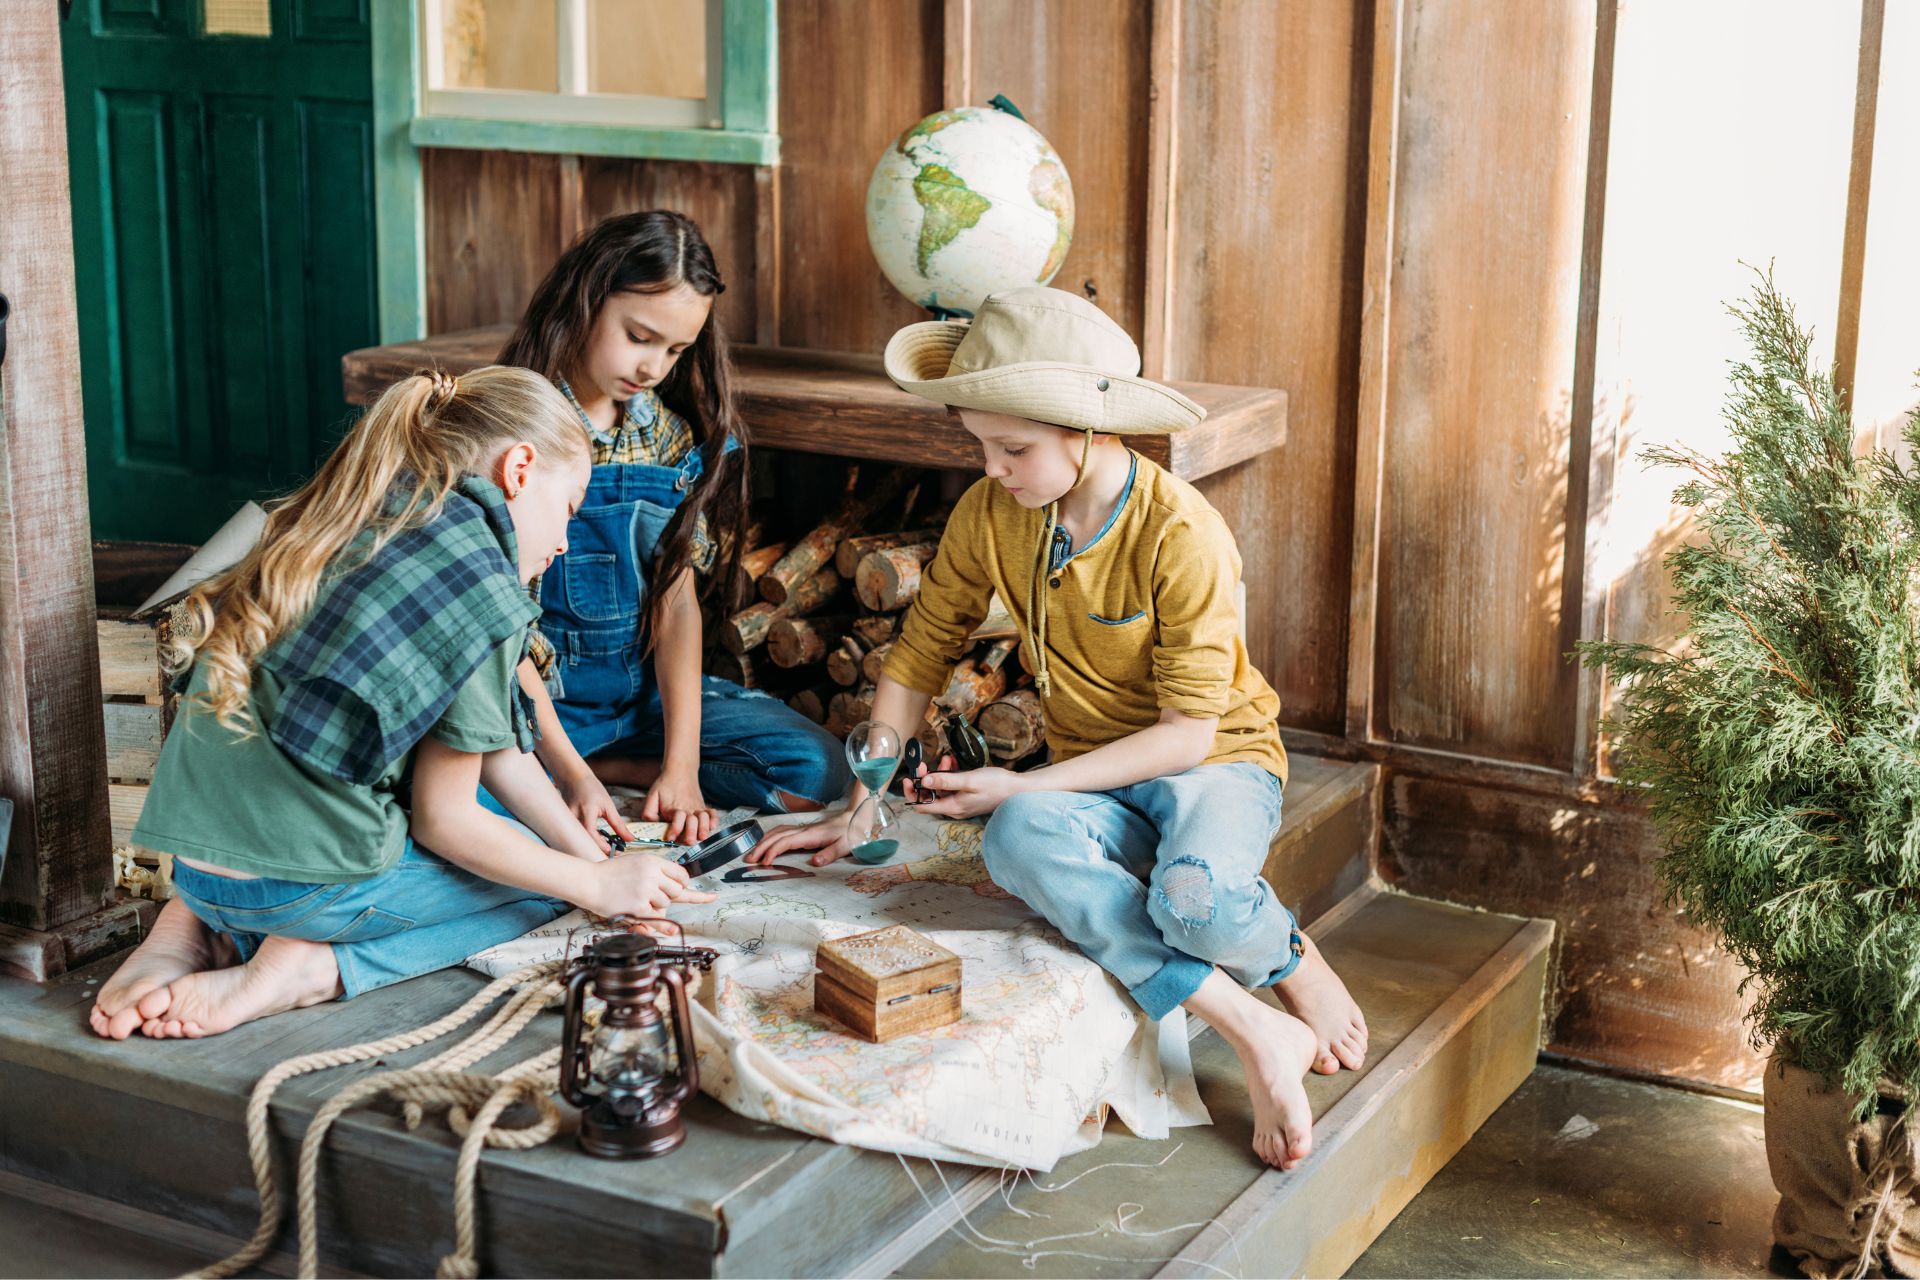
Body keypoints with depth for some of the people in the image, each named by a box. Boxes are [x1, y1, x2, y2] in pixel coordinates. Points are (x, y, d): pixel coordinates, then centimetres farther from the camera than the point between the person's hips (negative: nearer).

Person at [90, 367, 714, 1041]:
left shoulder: (357, 529, 12)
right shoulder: (481, 589, -14)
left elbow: (494, 749, 16)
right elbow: (443, 821, -7)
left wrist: (597, 859, 16)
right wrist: (598, 884, 5)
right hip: (298, 883, -7)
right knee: (547, 877, 15)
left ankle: (199, 926, 11)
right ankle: (313, 968, -5)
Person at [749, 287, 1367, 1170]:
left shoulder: (1179, 534, -20)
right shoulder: (988, 514, -5)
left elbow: (1188, 730, -19)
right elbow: (920, 655, 6)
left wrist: (1022, 787, -22)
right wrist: (860, 807, 0)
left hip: (1218, 761, -4)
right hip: (1093, 782, 4)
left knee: (1194, 901, -39)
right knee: (1018, 842, -34)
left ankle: (1295, 963, -1)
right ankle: (1253, 1033, -30)